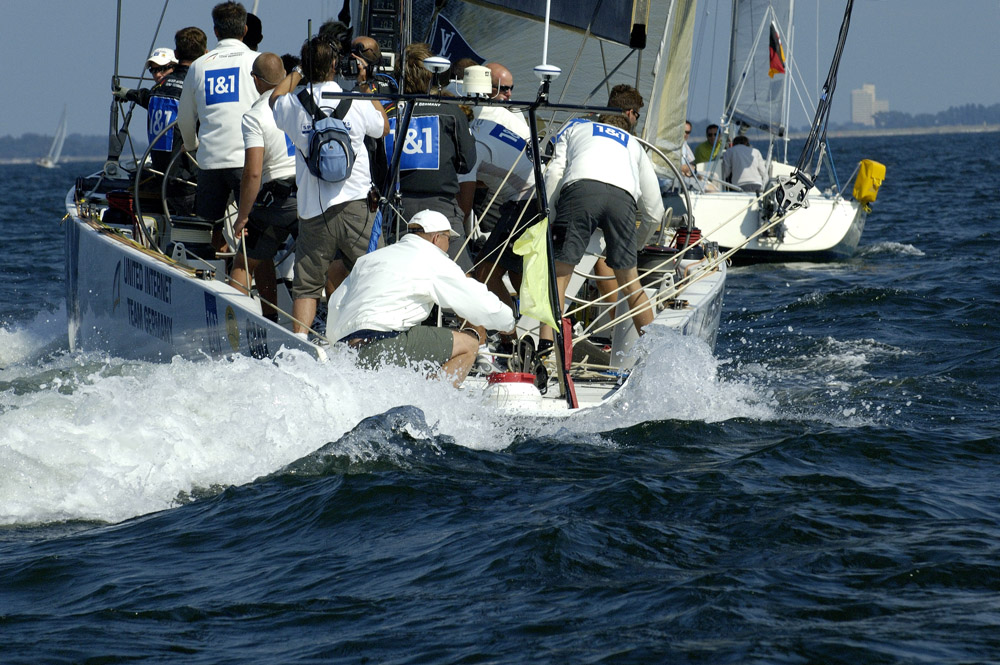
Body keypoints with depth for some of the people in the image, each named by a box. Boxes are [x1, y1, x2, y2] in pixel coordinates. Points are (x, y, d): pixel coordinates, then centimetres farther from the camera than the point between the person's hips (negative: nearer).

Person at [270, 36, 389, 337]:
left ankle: (299, 341, -7)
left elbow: (275, 99, 26)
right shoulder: (357, 104, -4)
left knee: (306, 286, 7)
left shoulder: (293, 106, -1)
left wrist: (298, 71, 39)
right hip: (357, 205, -1)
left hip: (313, 210, 1)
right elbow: (383, 127, 20)